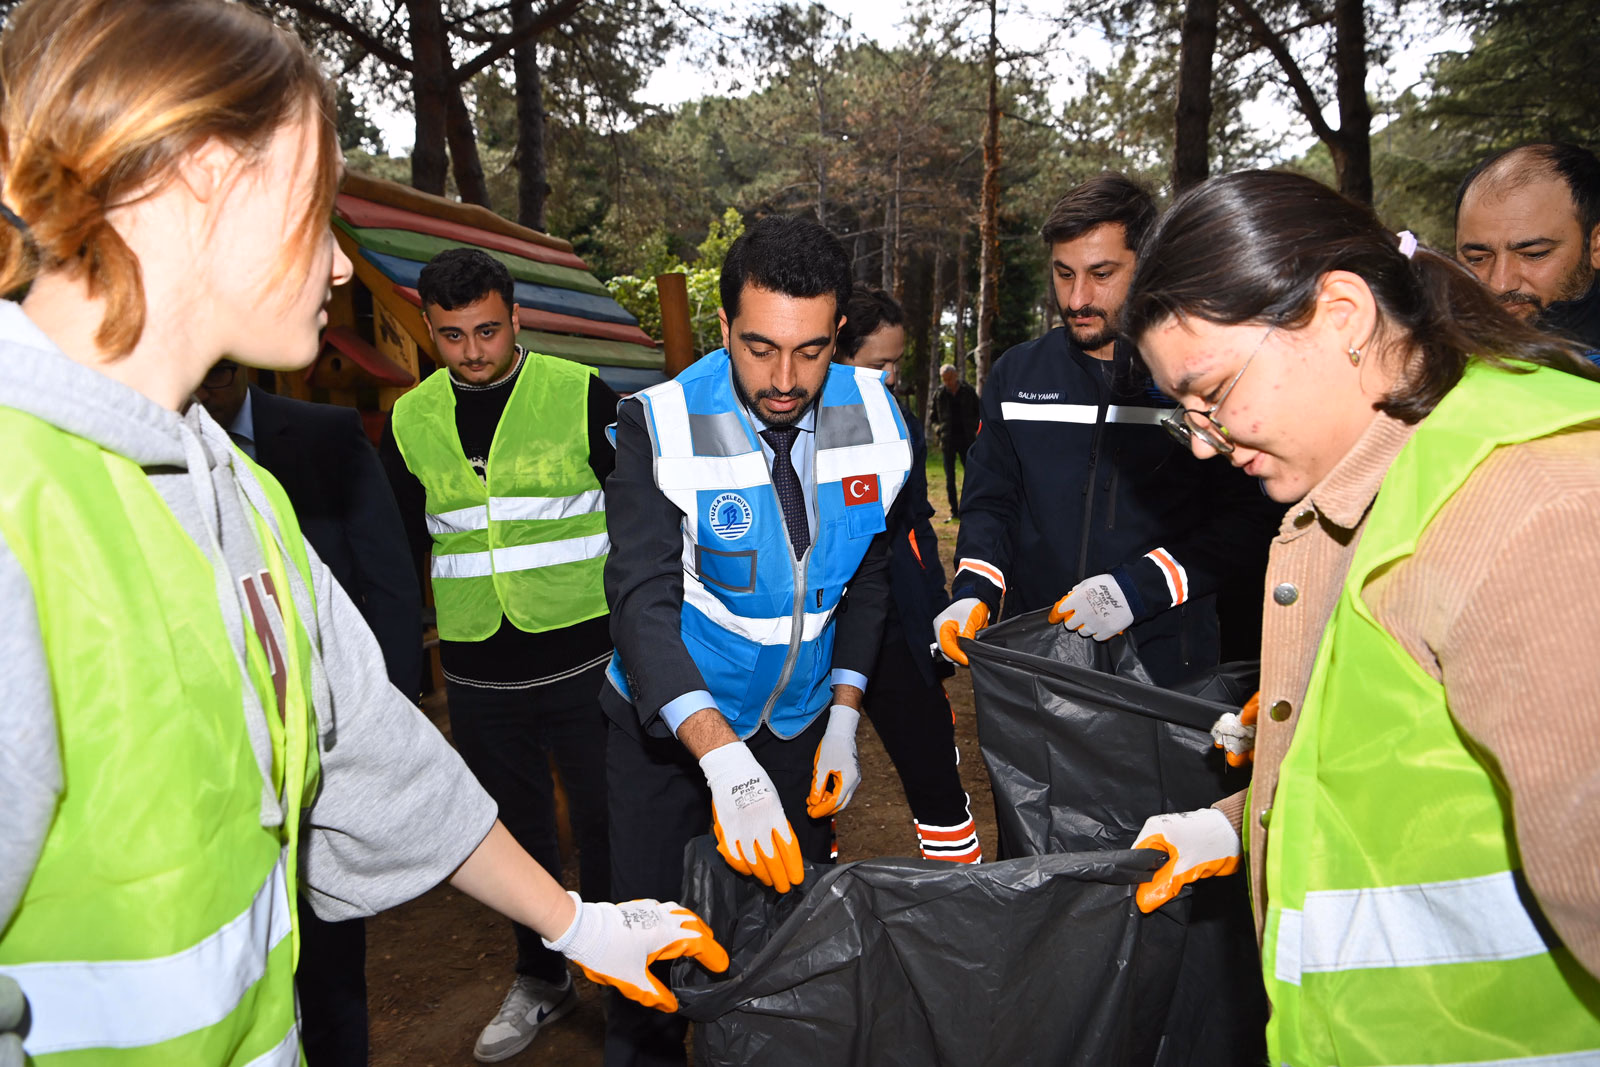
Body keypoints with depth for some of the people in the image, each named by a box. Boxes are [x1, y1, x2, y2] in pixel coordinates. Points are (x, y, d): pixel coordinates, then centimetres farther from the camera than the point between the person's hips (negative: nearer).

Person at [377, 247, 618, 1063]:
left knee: (608, 823, 9)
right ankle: (541, 979, 37)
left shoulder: (583, 396, -7)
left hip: (586, 660, -3)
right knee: (515, 833, 16)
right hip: (478, 675, 3)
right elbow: (400, 550, 13)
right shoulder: (410, 421, 4)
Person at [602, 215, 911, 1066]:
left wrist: (845, 720, -4)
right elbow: (642, 601, -29)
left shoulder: (874, 416, -10)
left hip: (802, 725, 3)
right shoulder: (662, 425, -22)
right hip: (671, 724, -3)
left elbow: (868, 574, 2)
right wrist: (723, 758, -42)